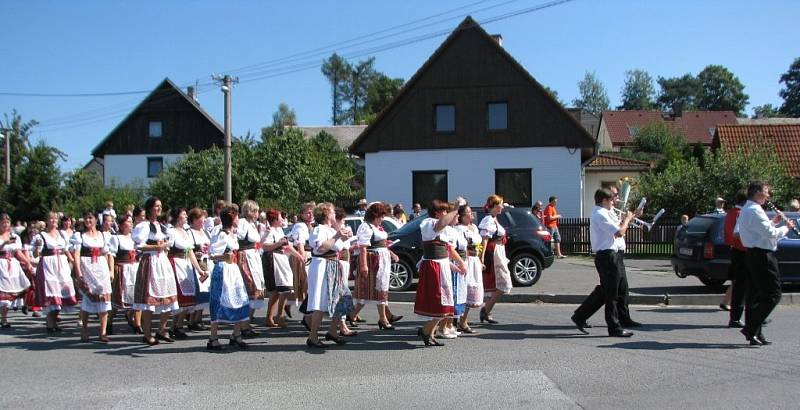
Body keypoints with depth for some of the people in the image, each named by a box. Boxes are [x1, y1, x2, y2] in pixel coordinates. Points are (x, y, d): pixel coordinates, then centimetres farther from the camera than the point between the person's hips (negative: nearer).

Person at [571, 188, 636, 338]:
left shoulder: (597, 213, 18)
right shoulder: (601, 215, -16)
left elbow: (616, 230, 23)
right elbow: (619, 232, -21)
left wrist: (625, 220, 13)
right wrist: (626, 220, -5)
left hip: (602, 256, 11)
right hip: (607, 256, -11)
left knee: (604, 291, 17)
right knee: (611, 293, -3)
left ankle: (580, 316, 19)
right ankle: (615, 328, 5)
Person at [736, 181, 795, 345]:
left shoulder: (746, 210, 17)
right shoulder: (755, 210, -17)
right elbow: (770, 233, -21)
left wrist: (773, 222, 14)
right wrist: (786, 228, -5)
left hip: (752, 254, 11)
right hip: (762, 256, -11)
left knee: (761, 294, 13)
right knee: (773, 295, -7)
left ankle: (755, 333, 14)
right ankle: (750, 329, -10)